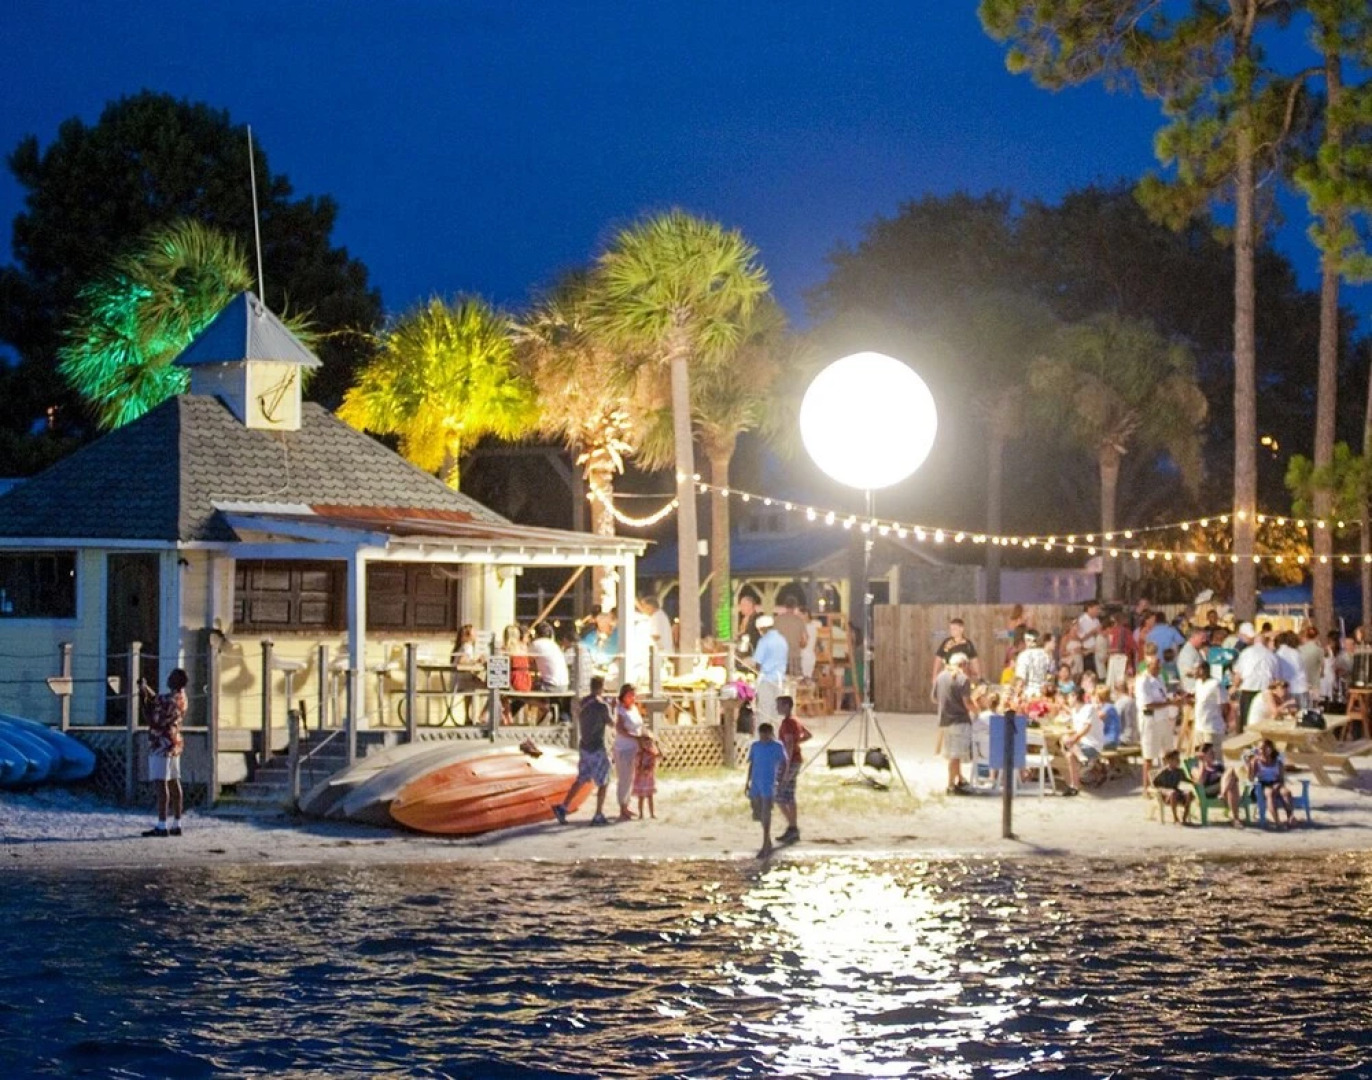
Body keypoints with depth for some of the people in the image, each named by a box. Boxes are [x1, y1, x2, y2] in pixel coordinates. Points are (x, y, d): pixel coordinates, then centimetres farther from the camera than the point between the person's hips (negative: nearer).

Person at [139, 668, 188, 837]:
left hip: (161, 745, -10)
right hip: (174, 745, 10)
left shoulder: (170, 700, -20)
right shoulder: (180, 698, 10)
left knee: (161, 783, -10)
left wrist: (144, 700, -13)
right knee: (173, 783, 10)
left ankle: (161, 826, -14)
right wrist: (146, 688, 10)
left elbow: (153, 721, -19)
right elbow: (157, 700, 24)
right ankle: (176, 825, 11)